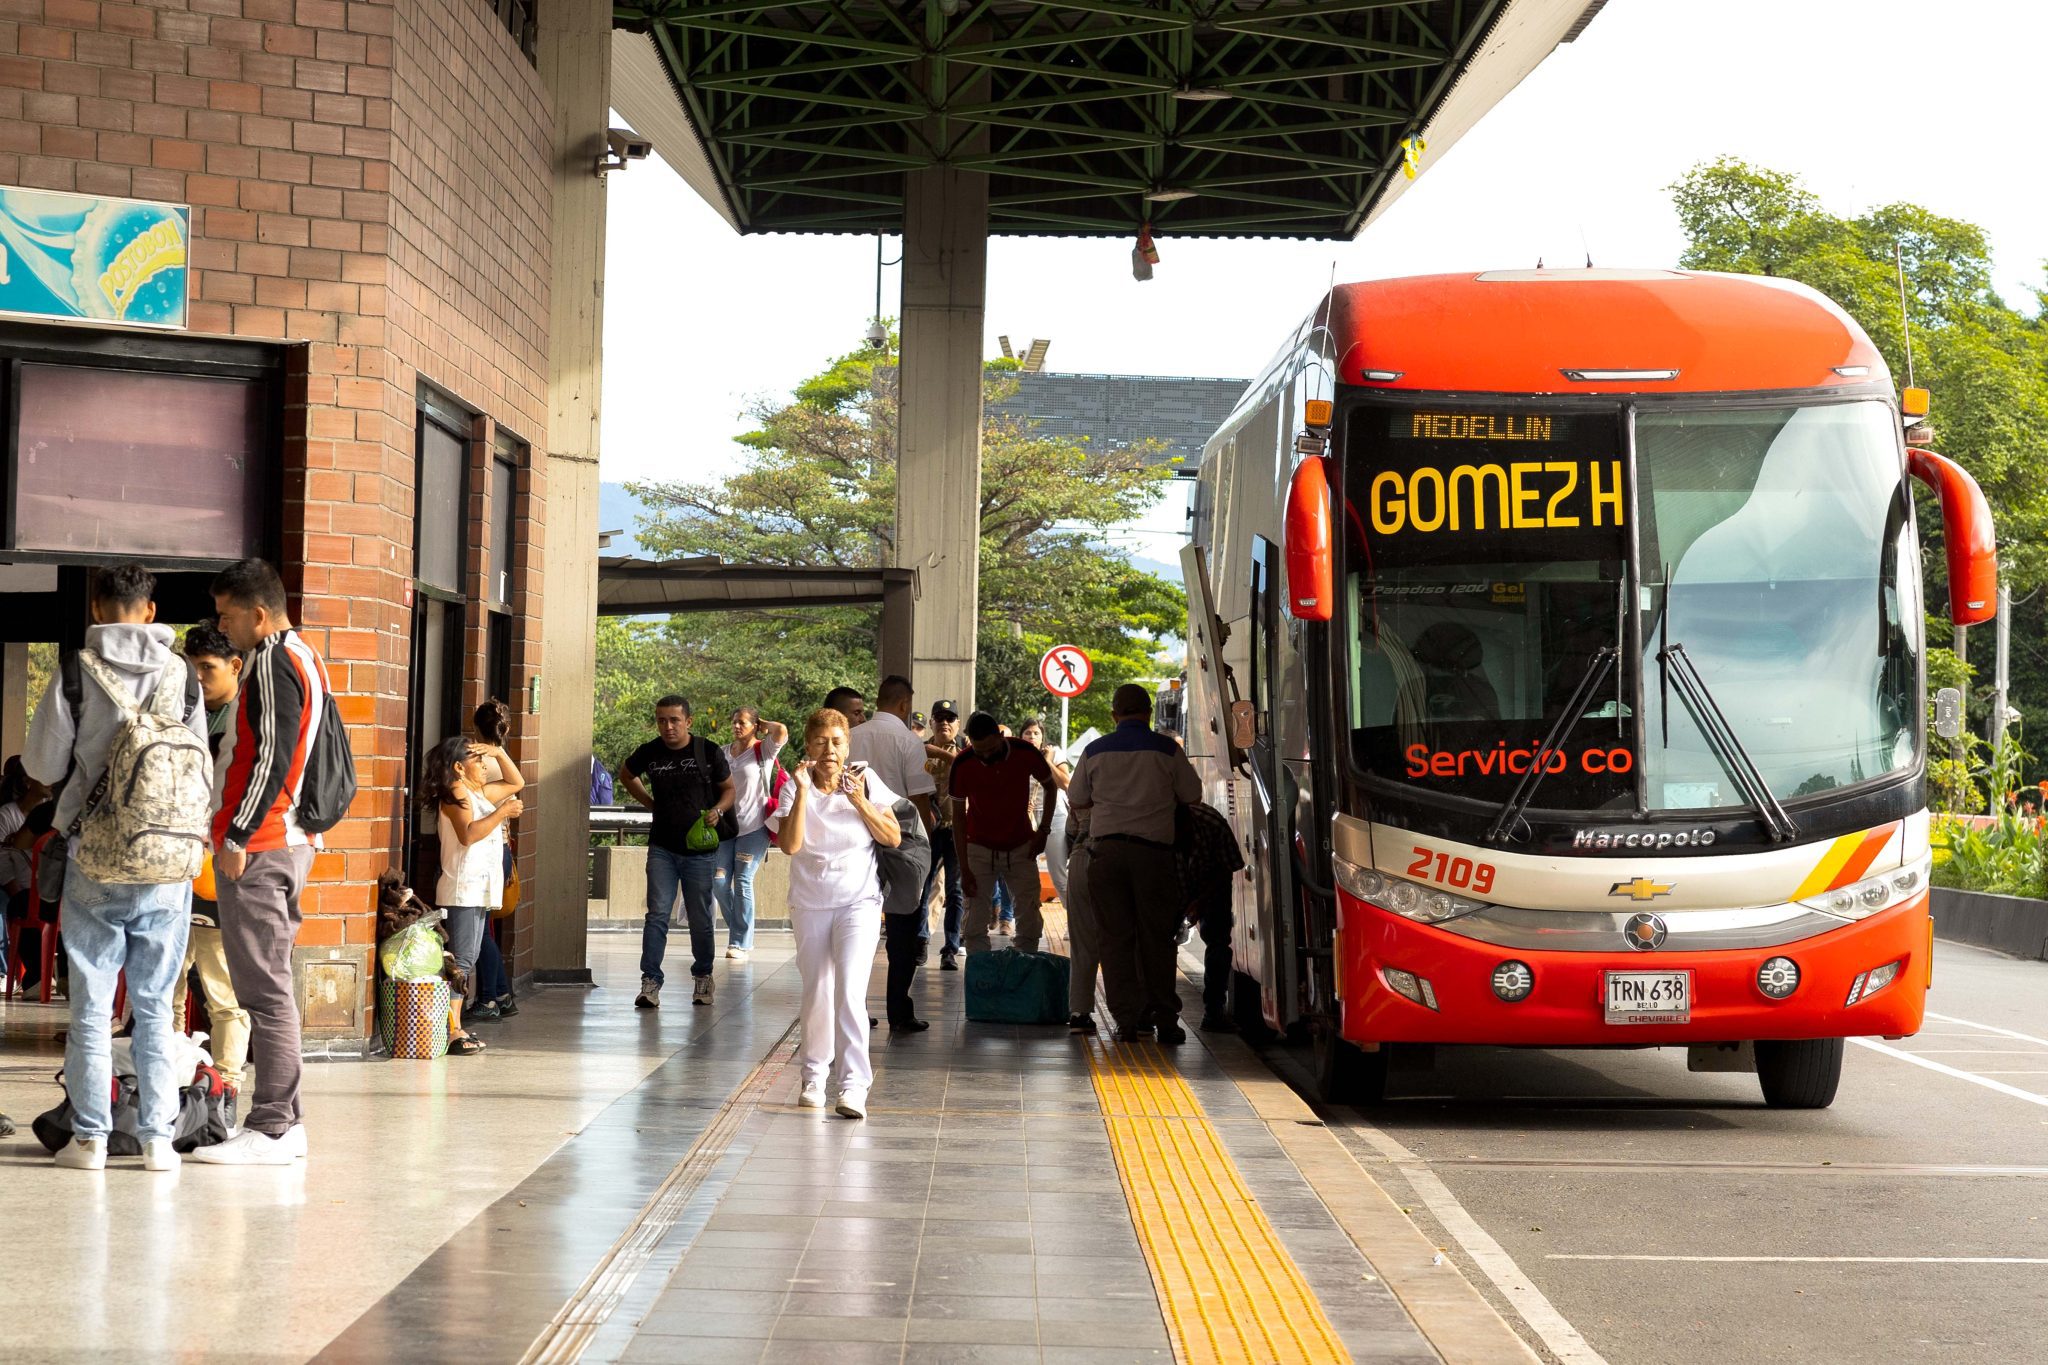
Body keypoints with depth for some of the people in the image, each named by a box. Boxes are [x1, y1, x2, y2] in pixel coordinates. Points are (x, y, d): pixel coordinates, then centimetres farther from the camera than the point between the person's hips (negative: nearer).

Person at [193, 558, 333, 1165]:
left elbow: (271, 758, -20)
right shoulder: (303, 657, 19)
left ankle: (271, 1128, -9)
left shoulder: (272, 663, -12)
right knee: (273, 984, 13)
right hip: (291, 842, 10)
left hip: (256, 846, -10)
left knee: (263, 989, -9)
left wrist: (237, 837, -18)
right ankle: (285, 1120, 15)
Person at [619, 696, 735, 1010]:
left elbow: (729, 789, 7)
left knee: (700, 919, 8)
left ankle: (703, 976, 27)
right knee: (657, 915, -7)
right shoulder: (649, 753, 0)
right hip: (662, 850, 1)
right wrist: (650, 802, 9)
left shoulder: (708, 752, -5)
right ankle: (651, 983, -8)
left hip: (700, 851, -1)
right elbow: (626, 775, 21)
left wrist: (717, 810, -14)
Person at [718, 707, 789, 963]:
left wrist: (763, 724, -5)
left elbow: (782, 731, -23)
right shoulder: (723, 753, 11)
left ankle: (741, 942, 2)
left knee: (743, 882, -5)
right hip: (726, 826, 5)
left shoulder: (764, 750, -3)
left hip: (753, 827, -5)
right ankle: (738, 932, 17)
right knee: (719, 882, 1)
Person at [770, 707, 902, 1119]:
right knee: (816, 991, 10)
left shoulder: (865, 782, -4)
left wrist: (859, 801, -16)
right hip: (809, 903, 2)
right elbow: (790, 844, -19)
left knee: (850, 992, -16)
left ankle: (854, 1084, -19)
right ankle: (815, 1074, 28)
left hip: (858, 902, -2)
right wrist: (804, 791, -22)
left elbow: (893, 838, -5)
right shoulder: (795, 789, -5)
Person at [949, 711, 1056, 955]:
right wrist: (964, 869, -12)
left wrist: (1043, 831, -4)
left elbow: (1049, 787, 4)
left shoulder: (1025, 754, -16)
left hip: (1021, 848, 1)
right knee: (975, 926, -7)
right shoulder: (963, 765, -17)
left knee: (1029, 924, -1)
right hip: (980, 849, -1)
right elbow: (958, 815, -9)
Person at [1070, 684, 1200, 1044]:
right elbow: (1192, 796, 7)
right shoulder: (1166, 750, 0)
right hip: (1153, 849, -1)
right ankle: (1165, 1020, 5)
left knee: (1116, 938, 5)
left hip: (1106, 849, 1)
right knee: (1155, 939, 6)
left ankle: (1127, 1020, 1)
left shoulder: (1096, 751, 5)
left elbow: (1077, 802, 12)